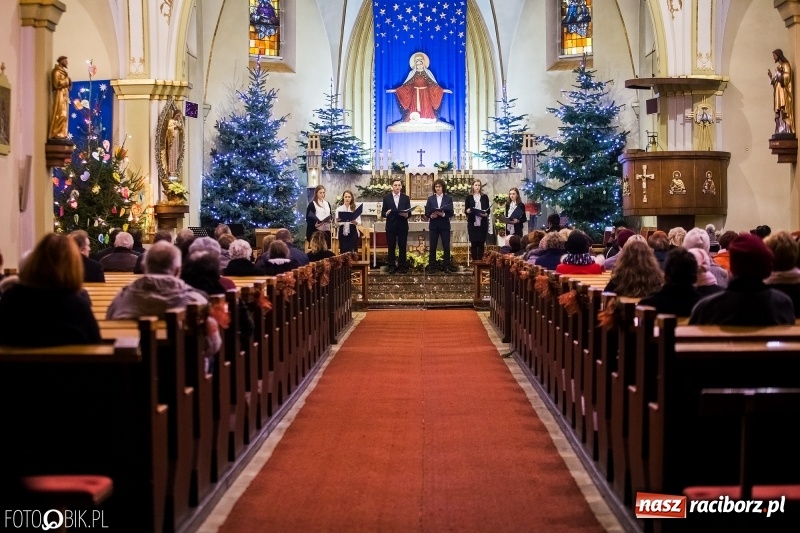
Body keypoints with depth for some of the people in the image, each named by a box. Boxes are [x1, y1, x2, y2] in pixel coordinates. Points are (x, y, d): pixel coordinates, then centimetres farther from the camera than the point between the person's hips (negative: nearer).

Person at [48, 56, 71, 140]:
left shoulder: (63, 71, 19)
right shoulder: (57, 71, -10)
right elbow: (57, 84, -19)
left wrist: (68, 83, 3)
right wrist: (67, 80, -9)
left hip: (64, 95, 10)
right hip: (59, 95, -10)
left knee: (64, 115, 8)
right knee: (60, 115, -13)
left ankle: (61, 134, 9)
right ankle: (57, 134, -13)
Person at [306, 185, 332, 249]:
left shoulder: (327, 204, 16)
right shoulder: (312, 204, -2)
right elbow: (308, 218, -6)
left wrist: (330, 220, -1)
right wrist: (315, 224, -22)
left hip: (326, 230, 6)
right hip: (316, 231, -6)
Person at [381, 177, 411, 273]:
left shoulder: (406, 198, 7)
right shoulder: (386, 198, 4)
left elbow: (409, 212, 5)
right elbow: (382, 213, 3)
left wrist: (406, 215, -17)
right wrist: (386, 213, -19)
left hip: (403, 226, 1)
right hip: (391, 226, -1)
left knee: (403, 247, 3)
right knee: (391, 247, 3)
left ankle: (402, 266, 9)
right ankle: (391, 266, 8)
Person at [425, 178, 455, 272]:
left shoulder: (448, 198, 3)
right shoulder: (430, 198, 6)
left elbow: (451, 212, -3)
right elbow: (426, 212, 2)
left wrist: (443, 214, -20)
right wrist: (431, 215, -18)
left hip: (445, 225, -1)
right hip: (433, 225, 1)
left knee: (446, 246, 0)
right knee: (432, 246, 2)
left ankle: (446, 266, 4)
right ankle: (431, 266, 7)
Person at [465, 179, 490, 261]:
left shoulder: (485, 197, 9)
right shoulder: (469, 197, 7)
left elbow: (488, 210, 7)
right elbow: (466, 210, 6)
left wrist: (486, 214, -13)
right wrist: (468, 210, -15)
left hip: (483, 223, 1)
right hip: (472, 223, -1)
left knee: (481, 242, 0)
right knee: (473, 242, -1)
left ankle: (480, 259, 4)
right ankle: (474, 260, 3)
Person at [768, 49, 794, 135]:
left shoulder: (785, 65, -4)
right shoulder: (778, 66, 21)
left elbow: (786, 78, -14)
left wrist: (780, 72, -24)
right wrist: (771, 76, 10)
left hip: (784, 94, -9)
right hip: (778, 94, 9)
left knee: (784, 113, -15)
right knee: (779, 115, 2)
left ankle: (786, 133, -20)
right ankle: (780, 133, -1)